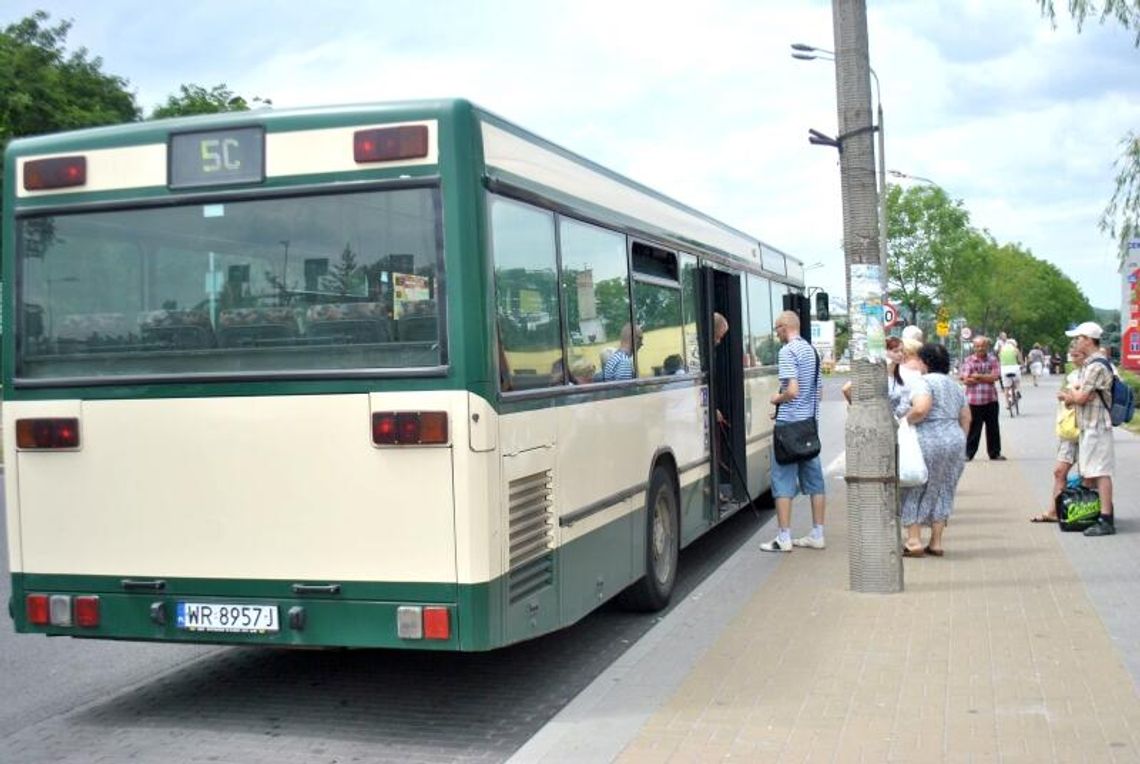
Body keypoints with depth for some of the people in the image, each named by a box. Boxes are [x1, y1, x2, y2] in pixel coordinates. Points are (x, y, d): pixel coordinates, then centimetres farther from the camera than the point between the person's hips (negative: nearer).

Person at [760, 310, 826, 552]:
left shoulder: (787, 352, -13)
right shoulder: (812, 351, 14)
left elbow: (792, 390, -21)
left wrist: (776, 398, -3)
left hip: (789, 423, -8)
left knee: (783, 480, -2)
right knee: (813, 478, 11)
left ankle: (784, 538, -1)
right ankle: (817, 535, 15)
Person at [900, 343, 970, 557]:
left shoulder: (923, 382, -9)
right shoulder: (954, 385, 17)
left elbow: (921, 408, -26)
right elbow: (966, 418, 20)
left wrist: (906, 421, -9)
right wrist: (960, 442, 24)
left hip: (928, 442, -7)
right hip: (954, 441, 7)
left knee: (915, 491, 3)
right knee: (942, 491, 13)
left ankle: (914, 541, -1)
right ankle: (936, 543, 13)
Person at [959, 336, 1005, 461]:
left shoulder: (992, 360, 7)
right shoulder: (969, 361, 1)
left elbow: (995, 376, -7)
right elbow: (966, 380, -9)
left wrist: (978, 376, -10)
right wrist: (986, 378, -8)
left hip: (991, 399, 2)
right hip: (974, 400, -2)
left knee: (993, 427, 9)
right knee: (973, 428, 0)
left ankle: (995, 453, 18)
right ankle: (968, 453, 7)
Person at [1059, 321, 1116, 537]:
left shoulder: (1097, 366, -18)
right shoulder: (1088, 364, 16)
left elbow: (1082, 397, -19)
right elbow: (1078, 390, 19)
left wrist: (1068, 395, 1)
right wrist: (1071, 395, -3)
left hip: (1096, 426, -10)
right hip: (1087, 425, 10)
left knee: (1100, 472, -10)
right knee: (1090, 472, 15)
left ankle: (1106, 521, -11)